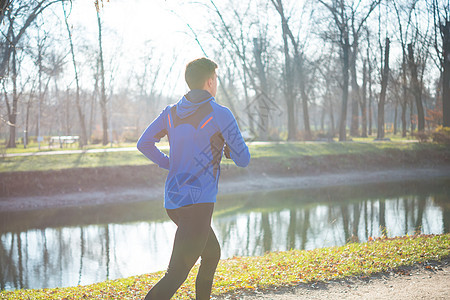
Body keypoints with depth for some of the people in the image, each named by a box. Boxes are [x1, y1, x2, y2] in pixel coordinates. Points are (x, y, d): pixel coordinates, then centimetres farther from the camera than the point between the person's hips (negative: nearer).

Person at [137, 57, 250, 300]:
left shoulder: (171, 112, 10)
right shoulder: (219, 114, -8)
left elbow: (144, 144, 10)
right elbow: (243, 159, -3)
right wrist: (226, 143, 17)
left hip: (172, 201, 8)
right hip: (198, 203, -8)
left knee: (212, 254, 27)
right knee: (175, 275, -11)